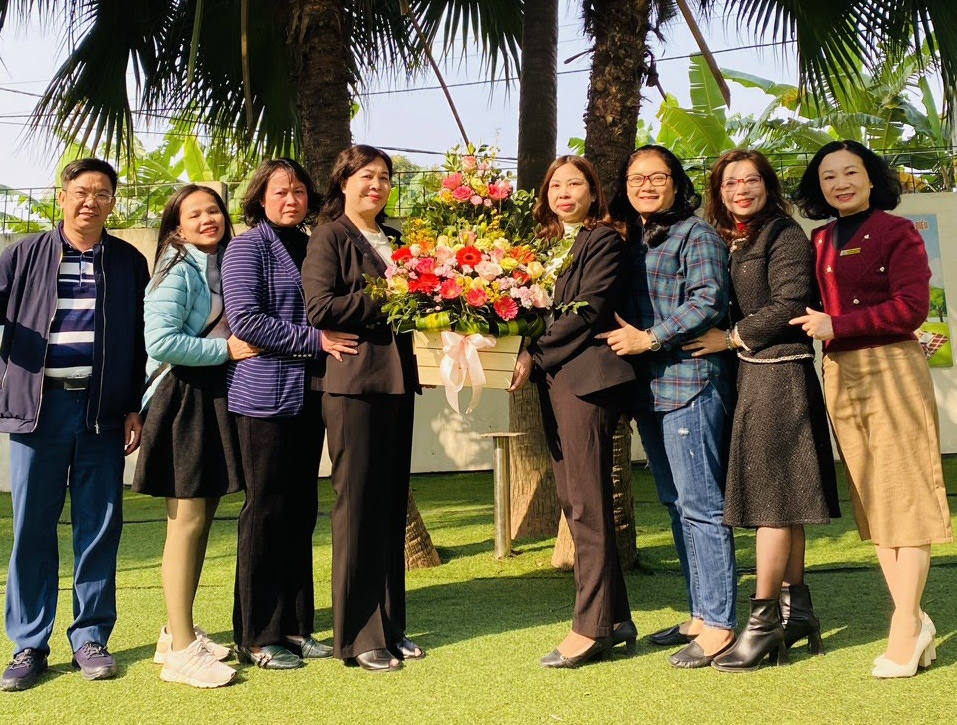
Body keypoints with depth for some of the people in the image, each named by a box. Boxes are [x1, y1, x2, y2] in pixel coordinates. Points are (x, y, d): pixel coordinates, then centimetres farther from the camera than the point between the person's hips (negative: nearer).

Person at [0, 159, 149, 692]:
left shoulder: (129, 263, 8)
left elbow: (140, 341, 9)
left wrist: (135, 408, 4)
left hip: (102, 409, 0)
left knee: (100, 526, 4)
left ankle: (91, 637, 15)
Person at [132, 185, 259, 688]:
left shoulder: (225, 267, 14)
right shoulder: (177, 272, -8)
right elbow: (160, 341, -20)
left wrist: (241, 344, 5)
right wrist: (225, 349, -15)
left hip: (218, 398, 8)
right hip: (184, 398, -8)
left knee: (203, 516, 10)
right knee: (187, 519, -8)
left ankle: (179, 631, 21)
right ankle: (180, 650, -3)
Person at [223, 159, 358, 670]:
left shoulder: (309, 247, 17)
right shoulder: (248, 247, -4)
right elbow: (245, 319, -15)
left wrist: (329, 339, 6)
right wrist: (315, 340, -16)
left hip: (308, 394, 7)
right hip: (265, 394, -7)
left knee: (301, 511, 9)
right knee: (266, 512, -3)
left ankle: (294, 626, 18)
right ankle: (256, 637, 7)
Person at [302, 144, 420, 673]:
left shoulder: (394, 240, 19)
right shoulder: (329, 237, -1)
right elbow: (319, 307, -13)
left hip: (397, 378, 7)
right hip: (352, 381, -6)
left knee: (393, 503, 9)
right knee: (357, 505, -3)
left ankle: (390, 626, 18)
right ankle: (357, 636, 5)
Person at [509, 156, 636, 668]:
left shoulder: (604, 240, -3)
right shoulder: (547, 244, 20)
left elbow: (587, 311, -12)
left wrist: (535, 356, -11)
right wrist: (530, 356, 0)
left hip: (586, 373, -8)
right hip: (553, 379, 9)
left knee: (588, 504, -6)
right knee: (573, 501, 9)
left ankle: (593, 626, -1)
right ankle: (614, 617, 17)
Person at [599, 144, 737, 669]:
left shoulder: (695, 234, -4)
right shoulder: (631, 241, 19)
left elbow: (709, 300, -14)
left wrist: (649, 338, -15)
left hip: (690, 381, -9)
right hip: (650, 388, 9)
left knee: (700, 505, -8)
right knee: (676, 504, 12)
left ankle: (720, 625, -2)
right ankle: (700, 615, 20)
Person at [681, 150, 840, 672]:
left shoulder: (785, 236, -6)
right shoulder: (730, 242, 16)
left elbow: (790, 305, -15)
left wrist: (731, 338, -11)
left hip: (779, 375, -8)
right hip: (749, 375, 8)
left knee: (772, 497, -6)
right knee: (778, 498, 10)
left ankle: (763, 618, -2)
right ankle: (796, 607, 17)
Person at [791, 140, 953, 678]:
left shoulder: (896, 232, -3)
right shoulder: (821, 240, 15)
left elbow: (912, 306, -12)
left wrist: (836, 327, -13)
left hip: (891, 370, -6)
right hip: (840, 375, 6)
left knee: (903, 496, -5)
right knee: (871, 502, 6)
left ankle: (905, 628, -1)